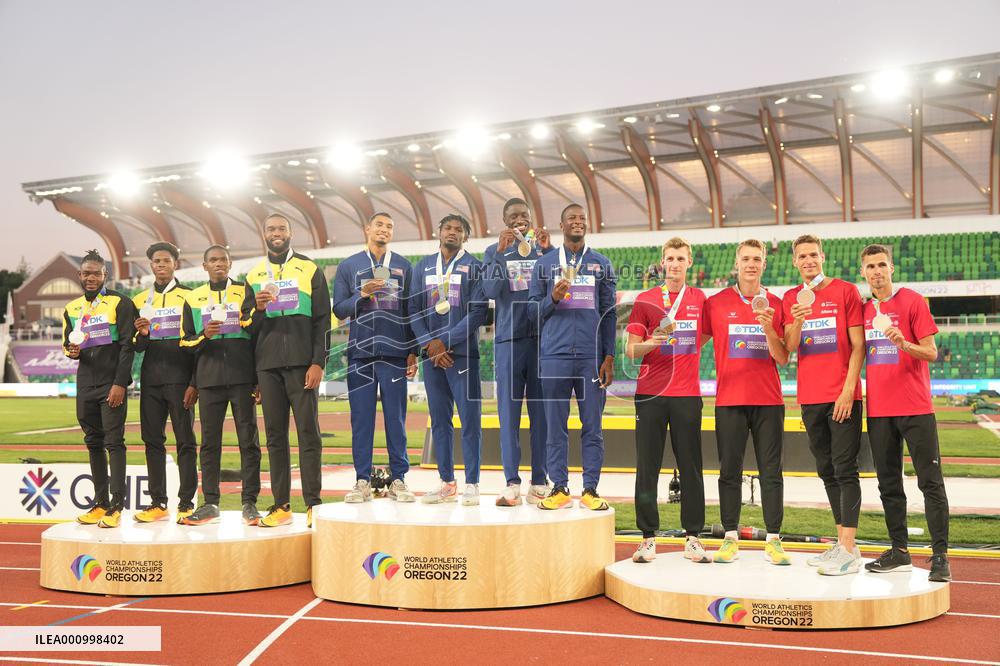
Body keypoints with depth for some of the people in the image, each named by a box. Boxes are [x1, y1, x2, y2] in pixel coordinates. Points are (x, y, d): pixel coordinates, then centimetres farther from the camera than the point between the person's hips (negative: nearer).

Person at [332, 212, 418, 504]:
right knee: (361, 418, 1)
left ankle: (398, 480, 6)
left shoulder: (404, 267, 12)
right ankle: (362, 481, 6)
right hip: (360, 352, 0)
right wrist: (362, 294, -11)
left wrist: (413, 352, 3)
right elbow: (339, 309, 7)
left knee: (396, 418, 0)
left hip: (395, 353, 0)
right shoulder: (348, 266, 11)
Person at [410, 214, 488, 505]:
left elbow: (478, 310, -7)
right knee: (439, 421, 6)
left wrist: (446, 341, -12)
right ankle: (447, 483, 13)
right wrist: (428, 343, -7)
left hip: (463, 352, -4)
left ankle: (471, 484, 1)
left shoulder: (474, 267, 3)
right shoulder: (423, 267, 14)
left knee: (470, 420, -4)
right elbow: (414, 309, 9)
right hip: (431, 353, 4)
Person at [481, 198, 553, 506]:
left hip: (541, 337, 1)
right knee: (509, 412, -1)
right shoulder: (494, 252, 9)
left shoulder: (543, 249, 11)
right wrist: (501, 251, -14)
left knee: (541, 411, 2)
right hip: (508, 339, -1)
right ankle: (512, 483, 1)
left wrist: (548, 250, -15)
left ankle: (540, 482, 7)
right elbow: (490, 290, -6)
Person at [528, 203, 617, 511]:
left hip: (592, 356, 0)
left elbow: (609, 313, 9)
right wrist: (553, 298, -11)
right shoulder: (544, 264, 11)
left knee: (592, 426, 1)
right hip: (555, 355, 0)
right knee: (555, 427, 1)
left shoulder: (602, 264, 12)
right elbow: (534, 311, 10)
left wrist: (609, 357, 1)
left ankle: (590, 490, 7)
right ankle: (559, 489, 8)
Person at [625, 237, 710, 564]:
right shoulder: (645, 300, 5)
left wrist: (690, 355, 4)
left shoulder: (699, 298, 9)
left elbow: (704, 334, 21)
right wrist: (654, 342, -16)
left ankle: (693, 537, 11)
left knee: (691, 467, 2)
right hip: (650, 394, -1)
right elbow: (630, 350, 2)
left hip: (687, 393, 1)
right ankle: (648, 538, 9)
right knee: (647, 467, 1)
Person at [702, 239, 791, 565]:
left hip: (769, 400, 0)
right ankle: (730, 539, 12)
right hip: (729, 400, 0)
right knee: (729, 471, 3)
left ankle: (773, 541, 8)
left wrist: (768, 328, -14)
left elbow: (783, 358, 2)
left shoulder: (776, 305, 6)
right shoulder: (716, 303, 5)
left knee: (771, 472, 2)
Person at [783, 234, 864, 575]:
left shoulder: (846, 291, 0)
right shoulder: (791, 298, 12)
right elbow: (789, 348, 4)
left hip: (843, 396, -5)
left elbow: (858, 345, -4)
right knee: (827, 470, 10)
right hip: (810, 397, 5)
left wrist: (848, 389, -12)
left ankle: (849, 551, -7)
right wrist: (797, 322, -16)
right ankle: (842, 543, 19)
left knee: (845, 469, -7)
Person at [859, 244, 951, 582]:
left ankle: (940, 555, -1)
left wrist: (904, 343, -24)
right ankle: (899, 551, 18)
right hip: (878, 410, 5)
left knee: (930, 481, -4)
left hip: (914, 408, -5)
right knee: (889, 484, 9)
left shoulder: (913, 301, -2)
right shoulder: (863, 309, 12)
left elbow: (931, 352, -5)